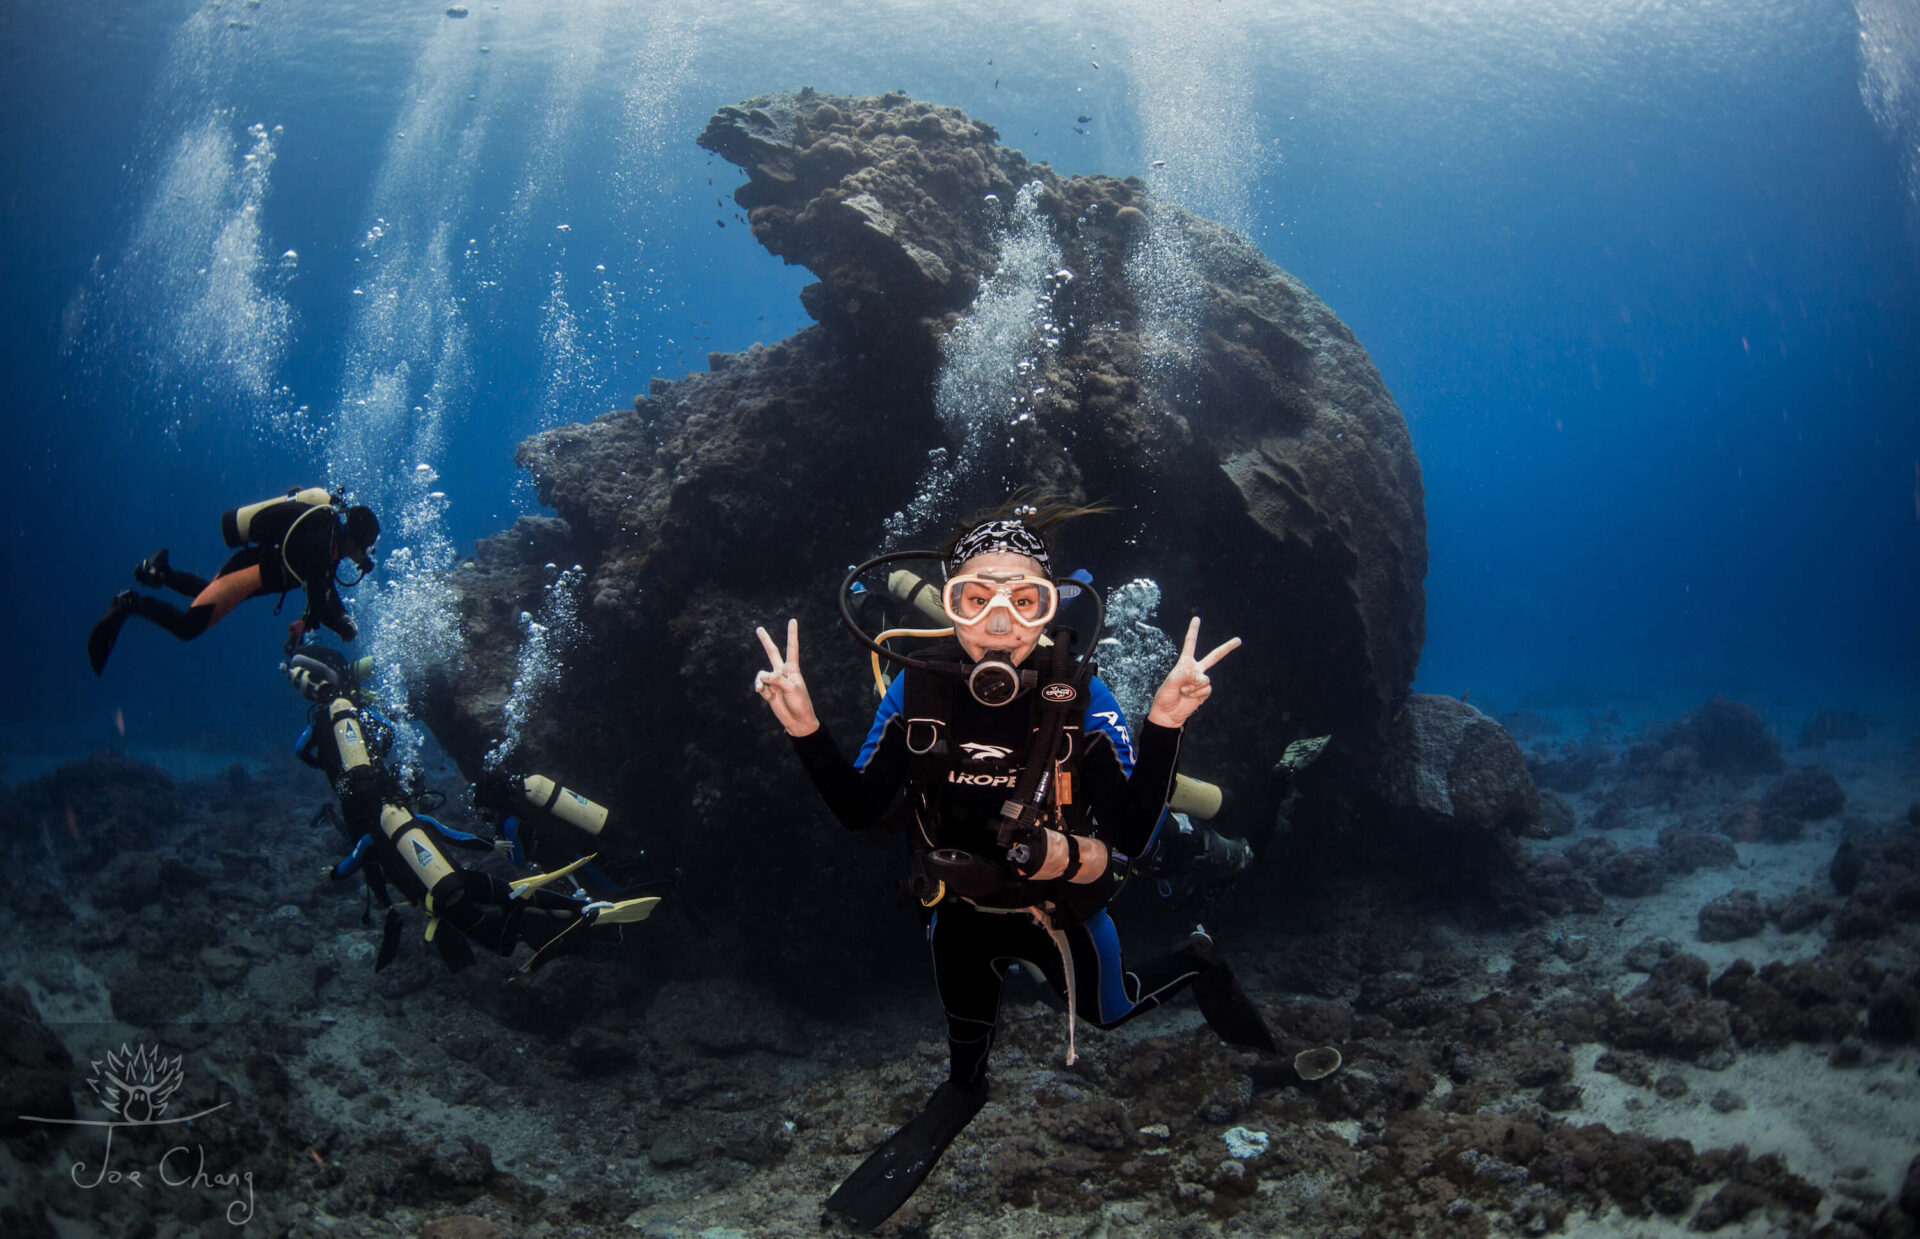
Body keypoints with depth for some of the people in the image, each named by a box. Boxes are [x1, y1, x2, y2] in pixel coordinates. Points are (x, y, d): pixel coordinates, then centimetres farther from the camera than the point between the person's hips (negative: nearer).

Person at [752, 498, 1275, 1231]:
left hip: (1064, 914, -2)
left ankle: (1194, 964, 54)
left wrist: (1164, 726, -41)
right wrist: (805, 730, -31)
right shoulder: (918, 689, -23)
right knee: (963, 1051, 30)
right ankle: (964, 1090, 65)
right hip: (960, 912, 3)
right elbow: (859, 812, -16)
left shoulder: (1080, 698, -29)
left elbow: (1133, 836, -29)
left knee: (1106, 1014, 26)